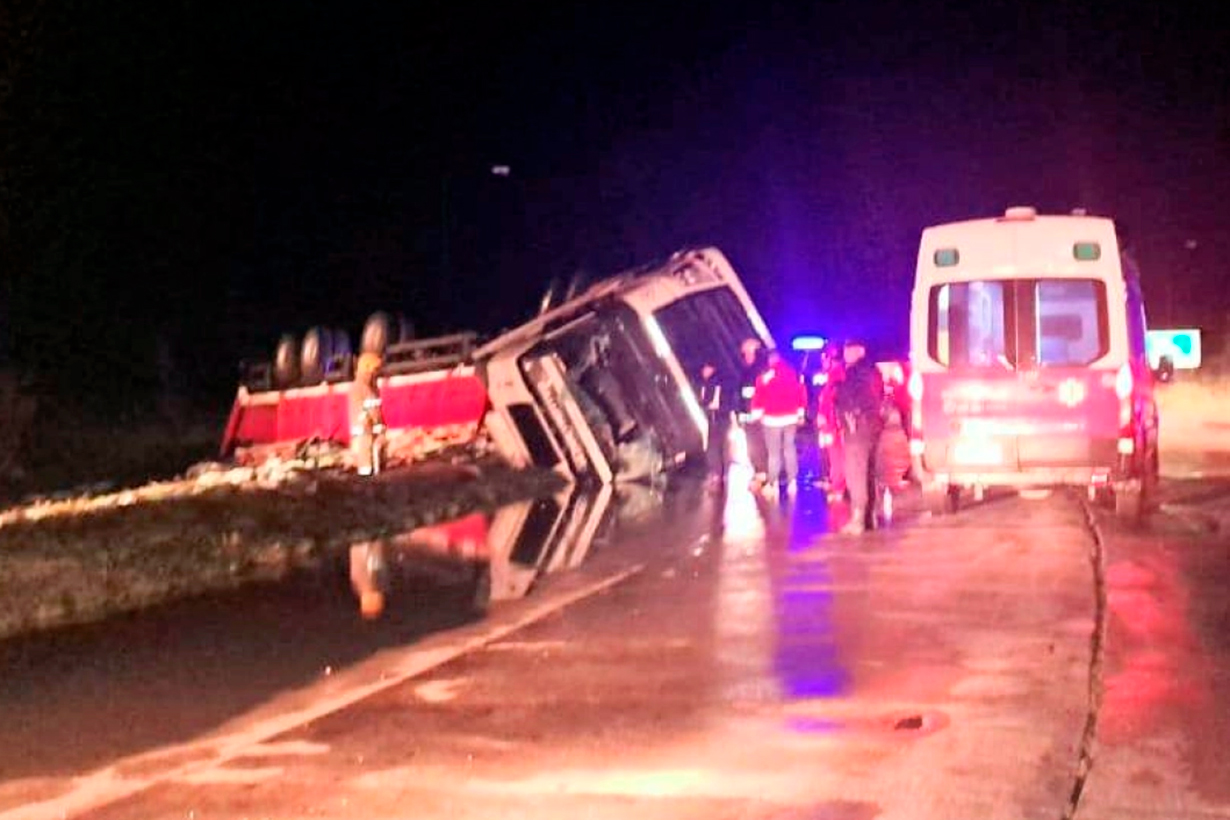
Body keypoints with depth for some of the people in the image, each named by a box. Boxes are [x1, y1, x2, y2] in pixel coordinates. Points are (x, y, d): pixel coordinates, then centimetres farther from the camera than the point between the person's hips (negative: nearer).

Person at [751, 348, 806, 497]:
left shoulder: (765, 377, -10)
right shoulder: (793, 374, 2)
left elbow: (759, 398, -7)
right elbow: (801, 394, 7)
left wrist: (756, 413, 5)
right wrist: (800, 412, 16)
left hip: (772, 419, -4)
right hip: (791, 417, 4)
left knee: (774, 452, 2)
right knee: (790, 448, 14)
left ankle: (773, 484, 3)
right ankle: (792, 481, 11)